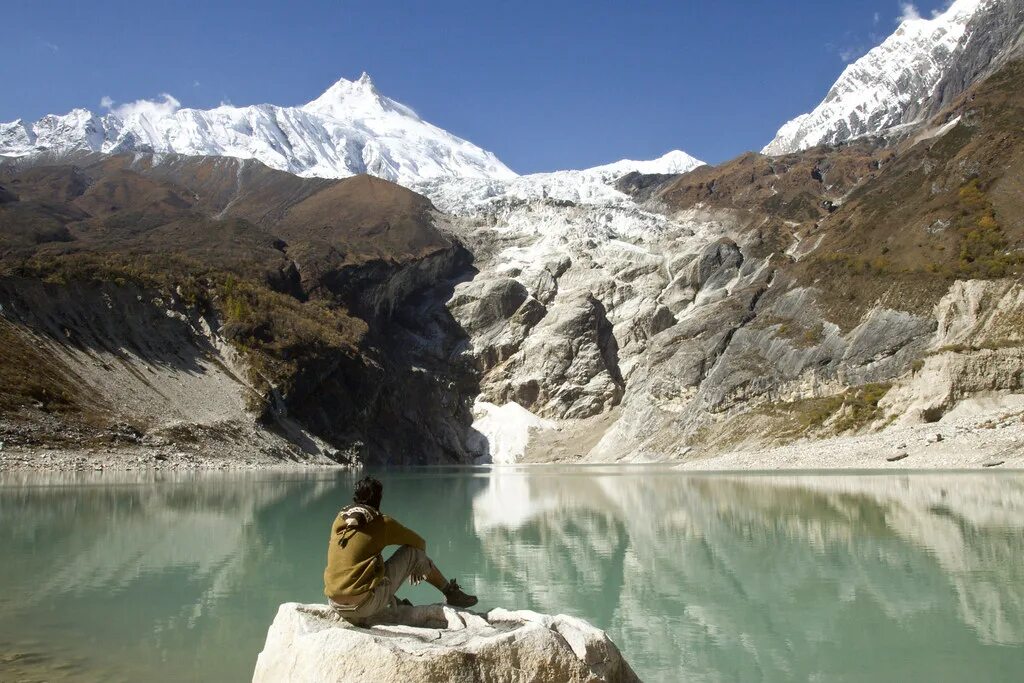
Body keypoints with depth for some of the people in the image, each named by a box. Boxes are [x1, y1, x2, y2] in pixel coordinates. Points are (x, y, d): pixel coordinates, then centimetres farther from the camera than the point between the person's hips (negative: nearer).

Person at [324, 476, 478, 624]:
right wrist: (418, 566, 36)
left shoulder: (339, 520, 12)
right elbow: (420, 543, 14)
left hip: (335, 605, 6)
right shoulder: (381, 522, -1)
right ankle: (450, 592, 22)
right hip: (365, 604, -6)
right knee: (414, 551, 7)